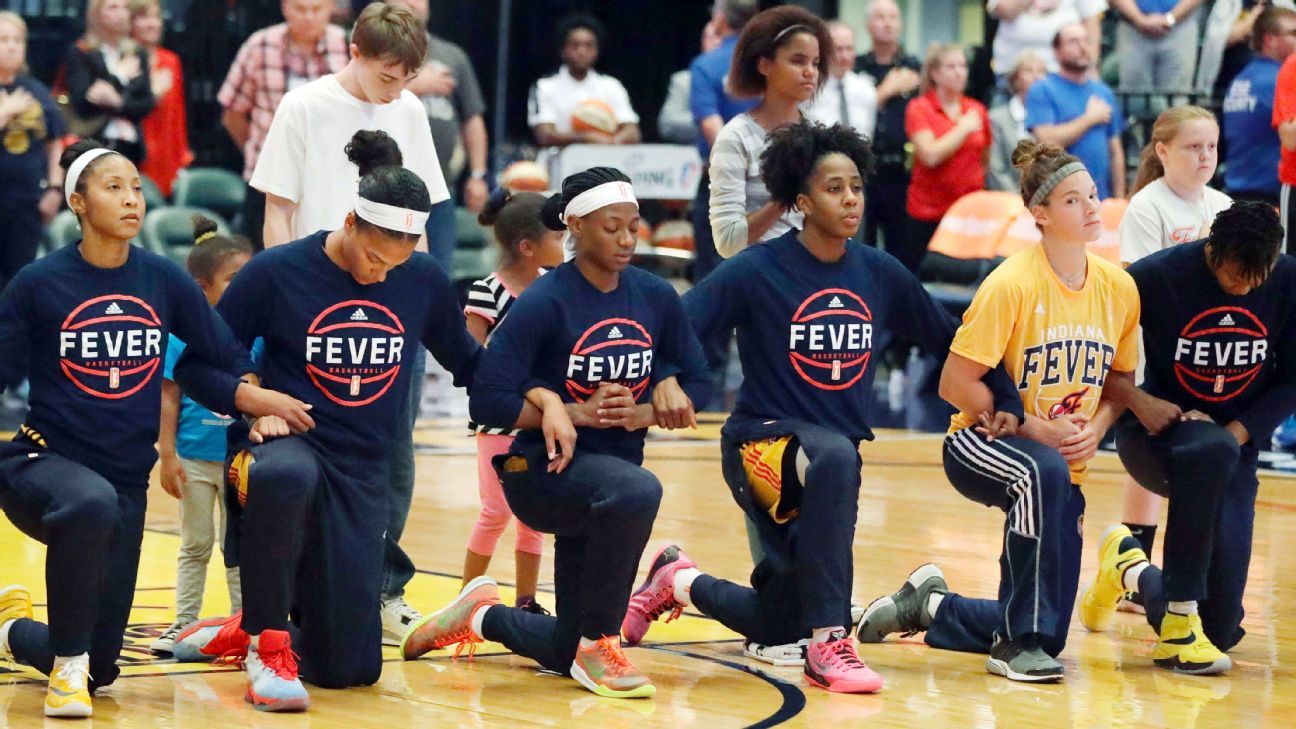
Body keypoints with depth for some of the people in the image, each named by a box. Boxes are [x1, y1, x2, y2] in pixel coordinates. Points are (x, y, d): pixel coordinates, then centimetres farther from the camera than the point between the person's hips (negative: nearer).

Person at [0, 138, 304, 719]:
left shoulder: (165, 281, 1)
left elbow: (227, 359, 7)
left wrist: (253, 396, -13)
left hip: (127, 480, 4)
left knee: (100, 667, 5)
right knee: (92, 504, -42)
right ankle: (68, 667, -21)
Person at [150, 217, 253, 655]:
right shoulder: (181, 334, -7)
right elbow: (169, 397, -6)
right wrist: (167, 453, -9)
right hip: (194, 456, -1)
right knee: (196, 543, 10)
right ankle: (185, 622, 19)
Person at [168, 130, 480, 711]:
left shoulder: (424, 282, 0)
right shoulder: (278, 272, -9)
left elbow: (467, 368, 13)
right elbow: (196, 366, -4)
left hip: (363, 472, 4)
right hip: (284, 443, -4)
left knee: (349, 667, 0)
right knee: (286, 476, -44)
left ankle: (250, 629, 34)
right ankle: (267, 642, -22)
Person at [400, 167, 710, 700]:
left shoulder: (655, 298, 0)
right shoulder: (544, 302, -15)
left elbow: (696, 383, 6)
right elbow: (488, 401, -18)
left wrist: (641, 414, -13)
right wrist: (577, 414, -23)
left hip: (613, 471, 6)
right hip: (544, 470, -6)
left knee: (566, 652, 12)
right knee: (637, 491, -41)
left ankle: (482, 615, 45)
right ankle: (598, 647, -24)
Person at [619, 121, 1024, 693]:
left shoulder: (880, 275, 0)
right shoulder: (756, 272, -12)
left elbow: (948, 339, 13)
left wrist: (1007, 401, 8)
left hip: (836, 452, 5)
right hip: (761, 442, -5)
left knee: (778, 631, 10)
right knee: (835, 456, -41)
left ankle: (680, 582, 40)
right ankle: (827, 642, -35)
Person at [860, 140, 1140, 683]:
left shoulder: (1119, 288, -2)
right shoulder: (1012, 283, -17)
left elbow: (1120, 379, 10)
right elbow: (955, 384, -17)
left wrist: (1094, 430, -10)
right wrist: (1033, 428, -21)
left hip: (1064, 463, 6)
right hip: (980, 446, -6)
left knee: (1048, 633, 1)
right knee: (1044, 473, -43)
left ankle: (931, 606, 31)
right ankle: (1019, 643, -30)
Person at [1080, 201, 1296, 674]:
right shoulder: (1159, 276, -16)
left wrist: (1238, 431, -15)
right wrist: (1136, 400, -19)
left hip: (1234, 443, 3)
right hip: (1155, 430, -3)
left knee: (1222, 630, -5)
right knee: (1210, 452, -43)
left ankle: (1129, 569, 28)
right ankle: (1180, 622, -33)